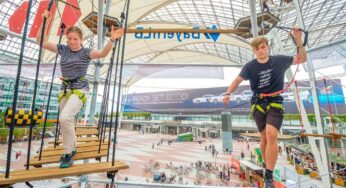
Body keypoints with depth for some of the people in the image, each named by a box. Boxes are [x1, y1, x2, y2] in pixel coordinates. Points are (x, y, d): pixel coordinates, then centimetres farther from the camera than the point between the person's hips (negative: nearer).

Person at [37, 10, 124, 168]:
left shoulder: (86, 52, -6)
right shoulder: (62, 49, 8)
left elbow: (103, 53, -23)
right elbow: (41, 42, 6)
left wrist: (112, 40, -38)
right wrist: (46, 22, -3)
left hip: (80, 89, -6)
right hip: (65, 89, 6)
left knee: (65, 118, -25)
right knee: (66, 121, 15)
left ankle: (67, 153, -4)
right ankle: (71, 149, 37)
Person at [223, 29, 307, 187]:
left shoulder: (279, 60, 1)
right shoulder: (250, 66, -2)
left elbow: (302, 59, 12)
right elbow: (237, 80, 5)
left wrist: (298, 42, -3)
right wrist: (228, 93, -10)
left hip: (275, 103, 0)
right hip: (258, 104, 0)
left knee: (271, 135, -20)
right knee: (264, 137, 7)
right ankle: (268, 167, 32)